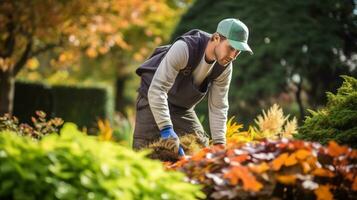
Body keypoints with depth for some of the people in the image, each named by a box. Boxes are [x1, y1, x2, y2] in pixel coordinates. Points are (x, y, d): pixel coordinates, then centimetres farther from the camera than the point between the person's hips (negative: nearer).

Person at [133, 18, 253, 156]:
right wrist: (166, 129, -45)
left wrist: (219, 144, -15)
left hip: (183, 107, 6)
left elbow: (218, 107, -6)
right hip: (153, 99, -6)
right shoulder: (184, 48, -33)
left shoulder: (225, 67, -14)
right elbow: (157, 89, -39)